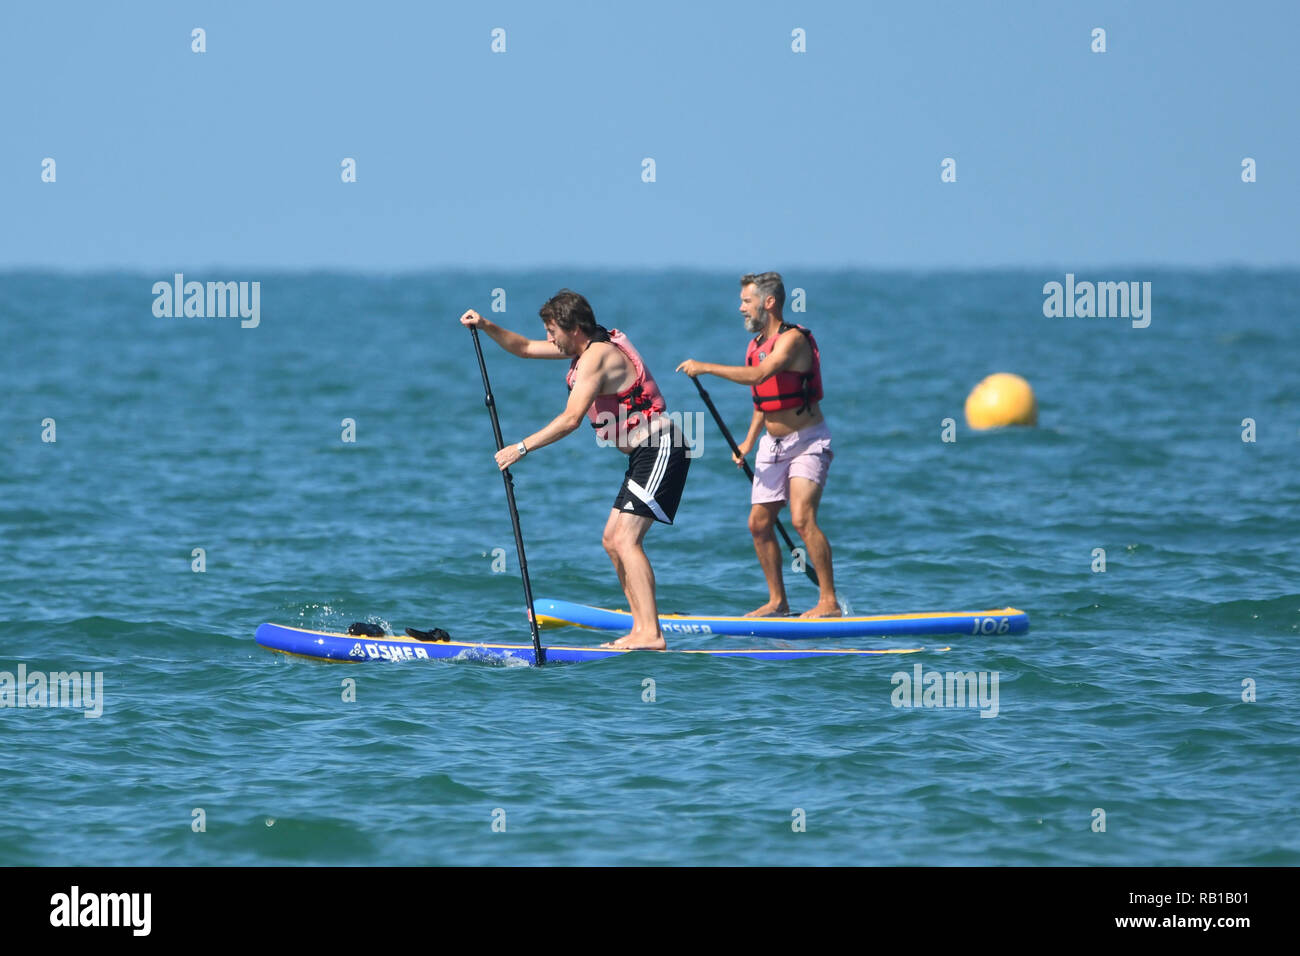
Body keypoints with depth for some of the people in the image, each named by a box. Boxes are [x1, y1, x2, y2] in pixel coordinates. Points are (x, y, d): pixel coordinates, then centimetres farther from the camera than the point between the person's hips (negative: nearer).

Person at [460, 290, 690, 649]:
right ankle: (641, 629, 8)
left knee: (625, 539, -18)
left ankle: (651, 634, -24)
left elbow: (571, 418, -26)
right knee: (612, 540, 10)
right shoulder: (591, 346, 14)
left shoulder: (597, 357, -17)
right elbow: (526, 348, 24)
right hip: (647, 456, 11)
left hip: (660, 451, -11)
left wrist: (522, 448, -23)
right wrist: (486, 326, 10)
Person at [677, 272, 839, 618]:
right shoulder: (756, 345, 9)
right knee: (759, 525, 6)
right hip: (773, 445, 9)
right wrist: (749, 441, 11)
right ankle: (777, 602, 17)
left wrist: (706, 367, -32)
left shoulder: (792, 339, -19)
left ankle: (829, 602, -18)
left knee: (802, 519, -22)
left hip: (808, 442, -9)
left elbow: (759, 375, -35)